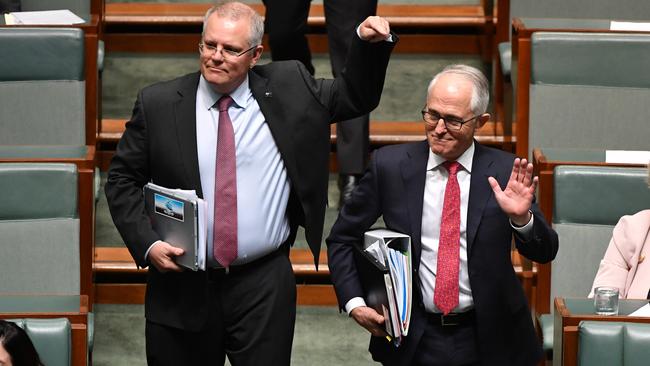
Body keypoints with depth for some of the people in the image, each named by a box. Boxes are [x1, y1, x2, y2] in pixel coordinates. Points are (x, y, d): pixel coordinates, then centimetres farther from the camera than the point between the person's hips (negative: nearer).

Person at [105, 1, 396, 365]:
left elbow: (355, 98, 13)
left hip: (263, 287, 0)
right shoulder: (158, 104, -1)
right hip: (183, 288, 0)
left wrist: (372, 45, -5)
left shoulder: (288, 88, 2)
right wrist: (147, 243, -9)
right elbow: (123, 179, 4)